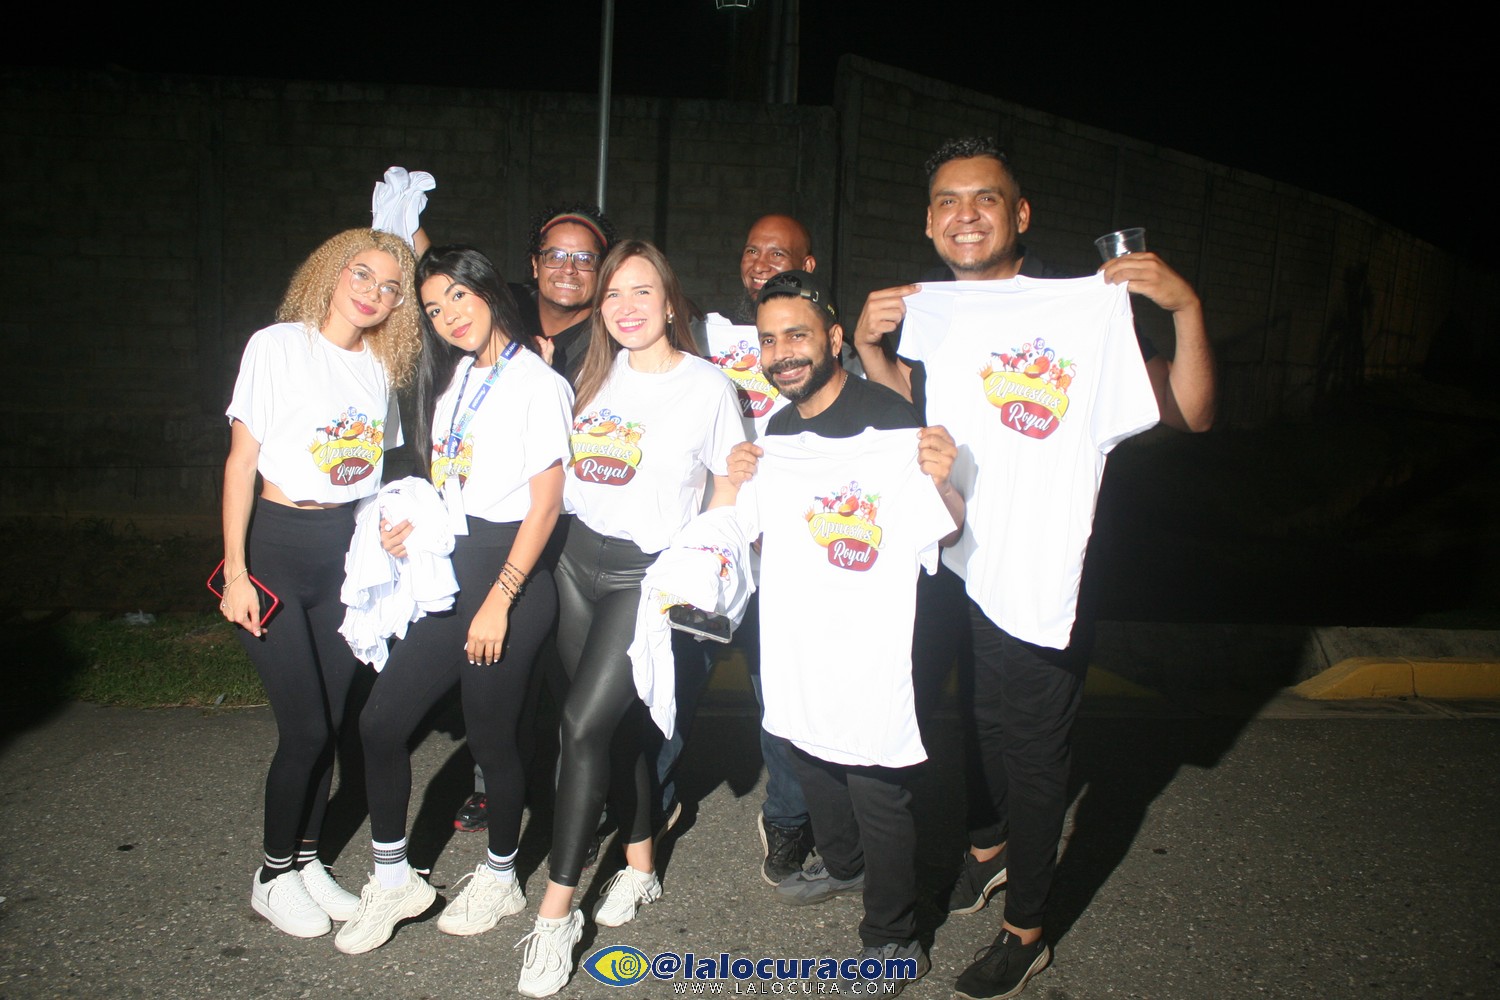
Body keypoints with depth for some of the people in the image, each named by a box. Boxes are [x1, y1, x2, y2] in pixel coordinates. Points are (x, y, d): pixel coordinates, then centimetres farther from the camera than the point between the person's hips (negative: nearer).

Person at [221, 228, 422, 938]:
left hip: (351, 548, 5)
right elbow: (241, 461, -8)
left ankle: (306, 861, 25)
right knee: (306, 726, -5)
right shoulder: (278, 346, -6)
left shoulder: (379, 367, 8)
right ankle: (273, 877, 16)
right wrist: (235, 571, -11)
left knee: (331, 721, 8)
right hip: (280, 545, -5)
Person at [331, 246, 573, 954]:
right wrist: (413, 522, 2)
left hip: (510, 574, -7)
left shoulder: (536, 383, -10)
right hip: (450, 568, 7)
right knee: (380, 721, 4)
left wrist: (498, 602, -15)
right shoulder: (455, 377, 14)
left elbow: (545, 501, -13)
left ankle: (499, 877, 28)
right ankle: (393, 881, 22)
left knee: (490, 734, 4)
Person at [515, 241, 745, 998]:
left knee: (585, 723, -13)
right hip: (579, 559, 5)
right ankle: (640, 865, 30)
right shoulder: (596, 376, 10)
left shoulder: (708, 387, -4)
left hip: (647, 574, -5)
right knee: (616, 723, 11)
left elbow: (729, 496, -1)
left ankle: (556, 910, -1)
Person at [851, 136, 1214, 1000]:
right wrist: (870, 344, 1)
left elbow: (1188, 416, -16)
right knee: (969, 718, 22)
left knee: (1032, 745, 8)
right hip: (943, 565, 5)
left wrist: (1186, 309, -32)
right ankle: (988, 847, 51)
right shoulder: (925, 312, 4)